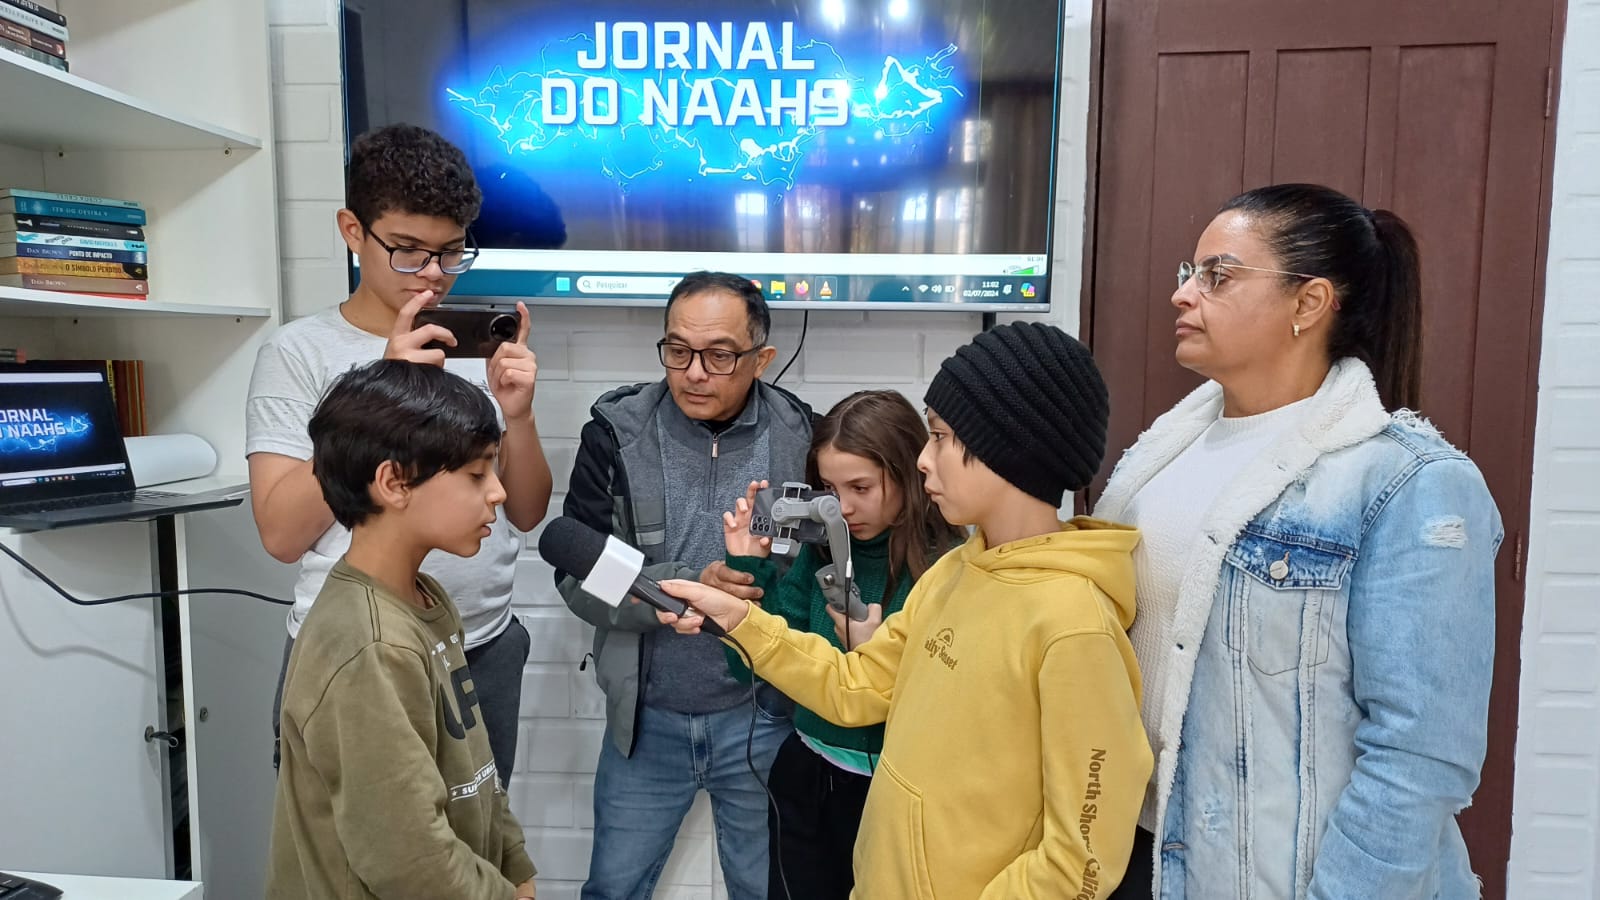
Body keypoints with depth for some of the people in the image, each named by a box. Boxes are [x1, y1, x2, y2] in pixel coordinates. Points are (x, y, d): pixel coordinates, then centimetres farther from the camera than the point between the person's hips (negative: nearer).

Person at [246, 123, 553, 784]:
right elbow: (282, 533, -13)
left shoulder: (480, 344, 4)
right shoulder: (299, 351, -4)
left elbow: (527, 513, 4)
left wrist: (517, 416, -14)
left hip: (483, 653, 3)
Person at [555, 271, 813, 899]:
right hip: (647, 718, 0)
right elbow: (577, 578, -12)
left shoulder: (802, 436, -8)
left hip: (760, 717, 0)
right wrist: (693, 589, -26)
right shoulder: (616, 432, -10)